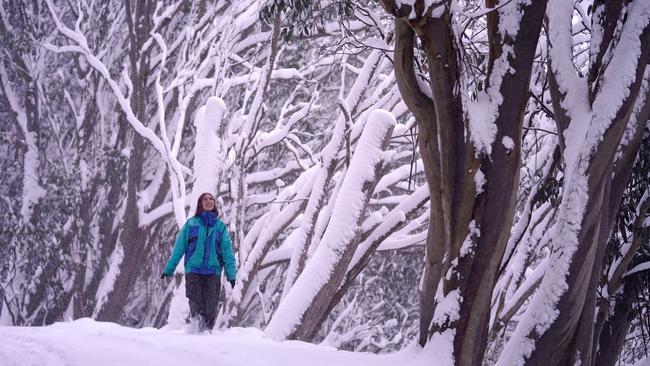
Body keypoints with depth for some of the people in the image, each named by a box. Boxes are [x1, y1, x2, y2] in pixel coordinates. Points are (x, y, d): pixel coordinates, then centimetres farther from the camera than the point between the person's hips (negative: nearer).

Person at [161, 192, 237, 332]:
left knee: (210, 307, -7)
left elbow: (227, 251, 8)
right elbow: (179, 248, 10)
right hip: (193, 270, -1)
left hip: (213, 271, 1)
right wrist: (168, 269, 5)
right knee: (196, 305, -8)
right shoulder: (191, 224, 10)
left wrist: (231, 273, -3)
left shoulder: (220, 226, 13)